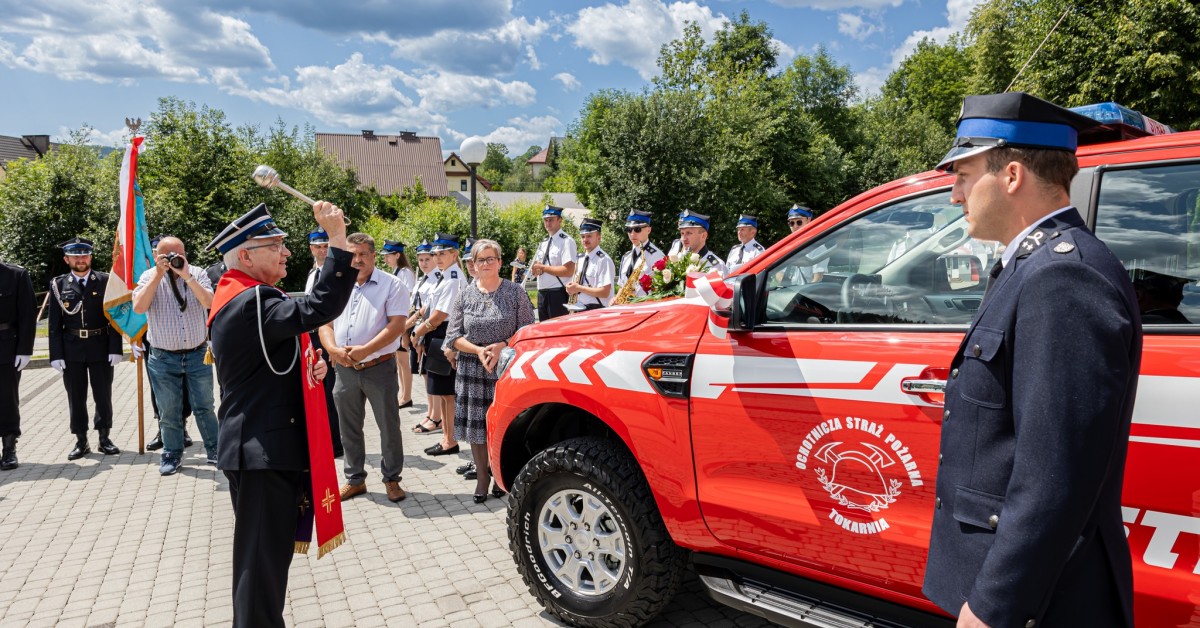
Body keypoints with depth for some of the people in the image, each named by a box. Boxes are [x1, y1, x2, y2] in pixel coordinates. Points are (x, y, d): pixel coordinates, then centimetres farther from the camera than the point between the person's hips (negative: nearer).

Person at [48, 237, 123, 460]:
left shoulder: (105, 281, 1)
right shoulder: (59, 284, 3)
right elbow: (55, 323, 2)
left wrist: (115, 348, -7)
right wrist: (56, 354, -4)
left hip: (100, 347, -1)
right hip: (71, 349, 1)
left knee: (103, 394, 6)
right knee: (76, 397, 7)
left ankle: (104, 438, 18)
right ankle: (81, 441, 17)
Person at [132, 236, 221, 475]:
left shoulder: (198, 273, 0)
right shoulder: (149, 277, 0)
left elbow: (209, 302, -16)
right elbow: (138, 307, -16)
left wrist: (186, 276, -22)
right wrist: (159, 274, -17)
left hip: (198, 354, 0)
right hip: (164, 358, 0)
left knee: (204, 407, 8)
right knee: (169, 411, 8)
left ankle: (214, 451, 19)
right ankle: (172, 455, 21)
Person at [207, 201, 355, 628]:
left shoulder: (238, 300, 14)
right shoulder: (253, 302, -19)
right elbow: (321, 307, -33)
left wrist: (304, 368, 6)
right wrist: (337, 239, -29)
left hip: (258, 446, 11)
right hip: (264, 451, -11)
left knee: (262, 555, 22)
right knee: (263, 557, -2)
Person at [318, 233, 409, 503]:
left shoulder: (391, 285, -6)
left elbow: (397, 325, -14)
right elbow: (325, 323, 7)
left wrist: (364, 350, -21)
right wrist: (333, 350, -13)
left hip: (379, 367, -4)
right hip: (345, 368, 5)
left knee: (389, 425, 3)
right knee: (349, 427, 14)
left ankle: (392, 479, 19)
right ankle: (355, 479, 29)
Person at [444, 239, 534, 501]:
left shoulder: (515, 292, 1)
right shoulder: (465, 296, 6)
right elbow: (453, 336, 4)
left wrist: (501, 346, -16)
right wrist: (478, 350, -12)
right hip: (472, 370, 2)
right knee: (476, 425, 5)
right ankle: (482, 476, 20)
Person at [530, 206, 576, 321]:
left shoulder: (566, 241, -9)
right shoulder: (543, 243, 16)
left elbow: (568, 271, -19)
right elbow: (536, 267, 21)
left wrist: (543, 268, -14)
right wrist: (535, 269, -4)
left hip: (557, 294, -8)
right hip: (542, 293, 8)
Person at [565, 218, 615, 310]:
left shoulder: (604, 260, -11)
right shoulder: (580, 259, 13)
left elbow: (604, 292, -17)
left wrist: (579, 288, -14)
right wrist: (572, 288, 1)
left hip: (596, 310, -6)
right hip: (579, 309, 7)